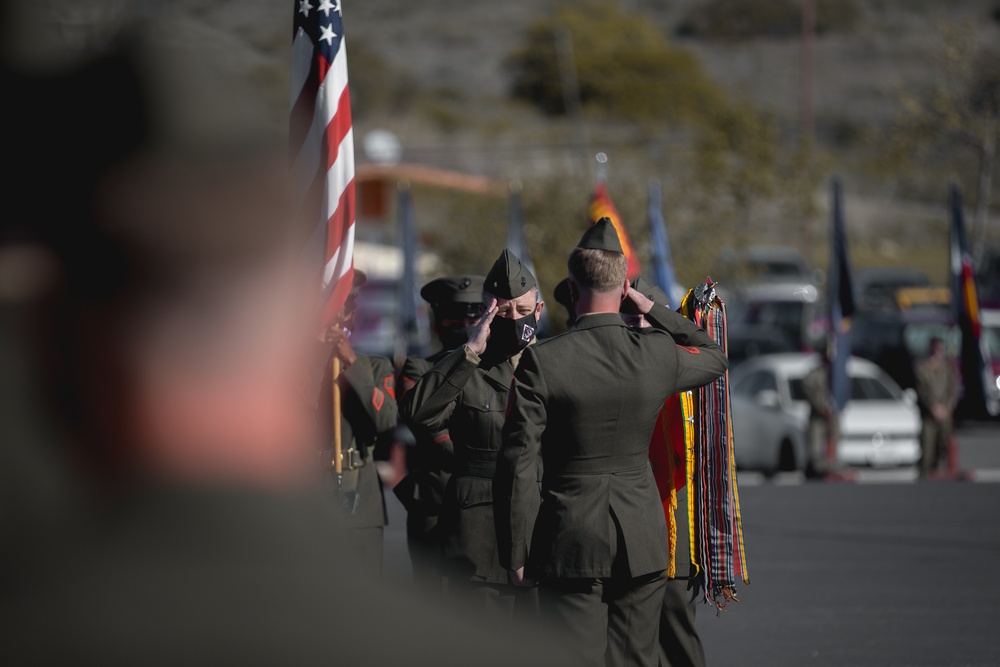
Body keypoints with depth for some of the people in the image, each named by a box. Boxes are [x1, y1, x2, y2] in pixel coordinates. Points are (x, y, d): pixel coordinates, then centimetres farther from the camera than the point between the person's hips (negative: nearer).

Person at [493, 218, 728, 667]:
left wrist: (517, 554, -3)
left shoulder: (541, 361, -11)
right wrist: (654, 311, 20)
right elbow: (715, 357, 22)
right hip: (642, 543, 3)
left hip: (570, 543, -3)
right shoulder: (659, 354, -3)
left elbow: (519, 464, -10)